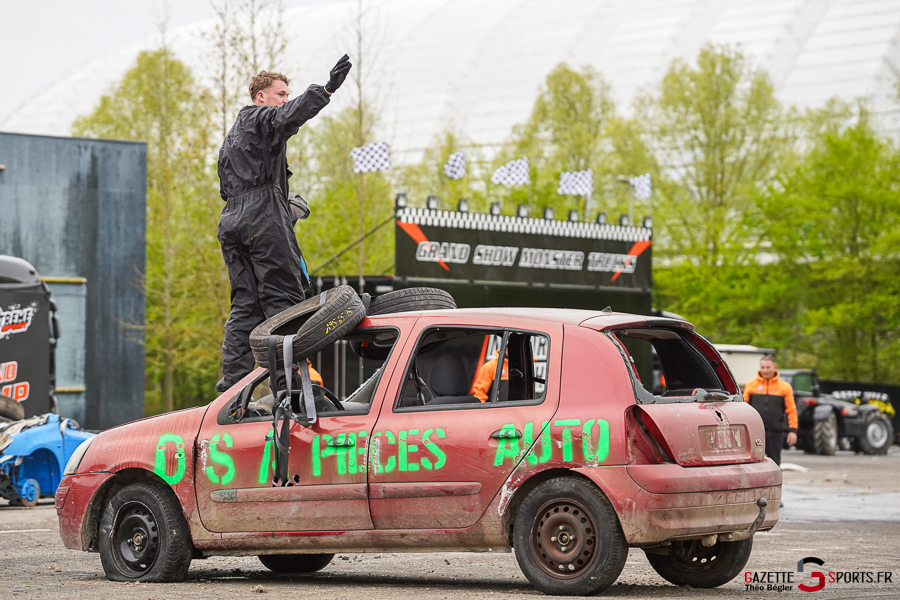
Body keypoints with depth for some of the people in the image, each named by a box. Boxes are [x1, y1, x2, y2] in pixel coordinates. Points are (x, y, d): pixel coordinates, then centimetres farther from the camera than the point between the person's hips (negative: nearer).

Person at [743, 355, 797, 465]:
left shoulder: (785, 387, 6)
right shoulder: (751, 385, 6)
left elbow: (791, 410, 4)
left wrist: (792, 430, -3)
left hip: (775, 433, 0)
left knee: (774, 463, 6)